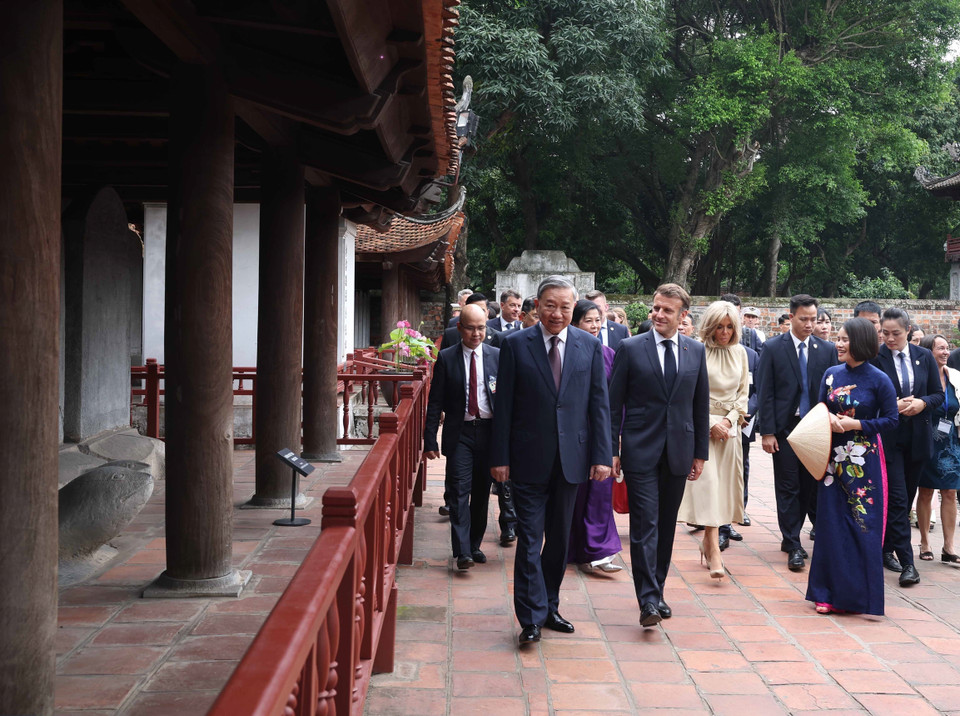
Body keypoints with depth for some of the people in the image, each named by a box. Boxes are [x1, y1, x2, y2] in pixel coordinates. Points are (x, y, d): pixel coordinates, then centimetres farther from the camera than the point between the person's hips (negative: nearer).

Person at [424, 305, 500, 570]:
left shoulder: (497, 356, 4)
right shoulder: (446, 358, 0)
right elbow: (435, 402, 1)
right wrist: (430, 440, -5)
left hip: (489, 430, 2)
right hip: (459, 432, -2)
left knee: (482, 491, 10)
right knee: (459, 490, -8)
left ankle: (475, 545, 24)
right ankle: (462, 551, -8)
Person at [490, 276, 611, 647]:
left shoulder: (590, 345, 4)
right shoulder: (515, 344, -2)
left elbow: (599, 403, 4)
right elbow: (503, 404, -2)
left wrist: (601, 456, -2)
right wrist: (499, 457, -6)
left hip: (571, 459, 3)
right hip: (529, 459, -2)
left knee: (559, 538, 13)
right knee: (530, 539, -1)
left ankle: (549, 607, 27)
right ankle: (532, 618, 5)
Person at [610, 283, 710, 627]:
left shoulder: (696, 351, 7)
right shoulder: (630, 348, -2)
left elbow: (701, 405, 12)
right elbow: (614, 403, -1)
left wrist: (700, 452, 9)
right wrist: (612, 449, -5)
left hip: (678, 453, 3)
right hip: (641, 451, -3)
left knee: (666, 526, 11)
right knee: (645, 525, -8)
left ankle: (657, 591, 22)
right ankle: (648, 600, -8)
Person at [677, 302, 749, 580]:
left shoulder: (739, 352, 9)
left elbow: (743, 391, 13)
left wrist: (729, 420, -1)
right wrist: (711, 423, -10)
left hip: (729, 424, 5)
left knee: (724, 482, 5)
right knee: (707, 482, -12)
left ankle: (707, 543, 17)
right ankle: (714, 551, -17)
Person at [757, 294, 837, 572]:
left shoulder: (827, 349, 7)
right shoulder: (773, 348, 0)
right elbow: (765, 393, -2)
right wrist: (767, 431, -8)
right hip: (785, 428, -1)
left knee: (814, 486, 5)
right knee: (788, 488, 2)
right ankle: (793, 546, 9)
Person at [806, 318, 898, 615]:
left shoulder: (879, 380, -7)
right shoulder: (831, 375, 5)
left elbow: (891, 419, -5)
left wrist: (856, 424, -15)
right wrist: (828, 420, -9)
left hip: (864, 461, -4)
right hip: (834, 458, 4)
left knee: (863, 525, 0)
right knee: (831, 523, 5)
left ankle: (861, 595, 11)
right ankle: (831, 593, 15)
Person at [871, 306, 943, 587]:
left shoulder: (924, 357, 6)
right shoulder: (874, 358, -6)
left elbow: (938, 395, 8)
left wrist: (922, 403, -11)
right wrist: (892, 406, -18)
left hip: (917, 437, 4)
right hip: (889, 437, -4)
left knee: (906, 497, 12)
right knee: (897, 498, -8)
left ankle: (886, 548, 27)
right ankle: (907, 562, -6)